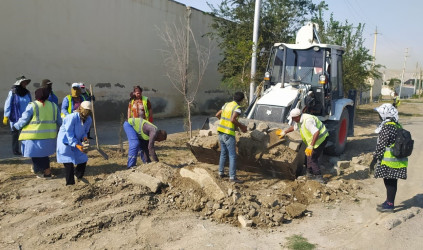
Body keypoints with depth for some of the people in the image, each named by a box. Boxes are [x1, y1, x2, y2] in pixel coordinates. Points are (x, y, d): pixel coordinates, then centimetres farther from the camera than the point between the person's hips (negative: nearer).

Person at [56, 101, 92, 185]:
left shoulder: (89, 120, -5)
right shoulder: (72, 117, -26)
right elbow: (69, 134, -24)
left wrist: (84, 138, -15)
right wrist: (77, 145, -30)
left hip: (77, 142, 7)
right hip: (65, 142, -7)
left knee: (83, 160, 7)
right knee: (69, 163, -6)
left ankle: (79, 177, 30)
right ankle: (70, 183, 5)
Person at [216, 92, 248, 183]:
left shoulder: (226, 105, 11)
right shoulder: (237, 108, -12)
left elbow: (217, 115, 16)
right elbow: (233, 120, -25)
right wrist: (241, 125, -10)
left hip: (221, 131, 8)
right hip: (228, 133, -8)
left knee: (223, 153, 19)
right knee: (232, 156, -4)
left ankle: (221, 172, 26)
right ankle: (232, 177, -5)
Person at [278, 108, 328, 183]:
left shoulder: (307, 121, -29)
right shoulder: (300, 120, 4)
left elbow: (316, 133, -38)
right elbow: (294, 127, 25)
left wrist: (310, 146, -41)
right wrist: (284, 132, 31)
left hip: (320, 139, -10)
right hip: (316, 139, 10)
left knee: (312, 158, -7)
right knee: (309, 156, 20)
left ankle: (319, 177, -1)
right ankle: (310, 173, 32)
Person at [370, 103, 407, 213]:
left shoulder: (387, 127, -19)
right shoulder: (398, 126, 11)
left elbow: (381, 146, -19)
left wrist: (374, 159, -12)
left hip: (389, 162, -9)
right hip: (398, 159, 9)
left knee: (390, 183, 0)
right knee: (391, 182, 17)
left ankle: (389, 205, 9)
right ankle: (389, 201, 28)